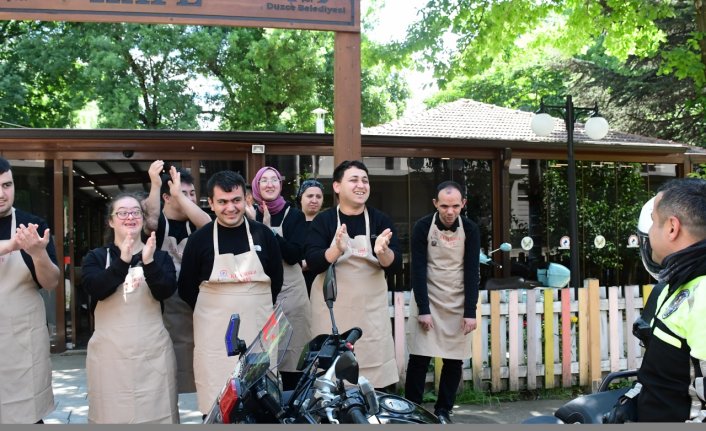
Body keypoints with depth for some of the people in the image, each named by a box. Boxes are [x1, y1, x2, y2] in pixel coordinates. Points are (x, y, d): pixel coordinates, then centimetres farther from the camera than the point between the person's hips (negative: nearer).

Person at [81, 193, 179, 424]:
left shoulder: (160, 256, 8)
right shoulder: (96, 257, 7)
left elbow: (165, 292, -8)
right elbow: (96, 289, -12)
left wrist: (149, 262, -23)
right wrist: (123, 261, -24)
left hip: (152, 351, 0)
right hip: (110, 351, 0)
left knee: (155, 412, 2)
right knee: (112, 412, 3)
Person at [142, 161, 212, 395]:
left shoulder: (195, 224, 6)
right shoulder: (158, 223, -1)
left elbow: (208, 225, -17)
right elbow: (149, 220, -25)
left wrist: (180, 195, -24)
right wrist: (155, 184, -39)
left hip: (195, 307, 3)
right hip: (163, 308, -3)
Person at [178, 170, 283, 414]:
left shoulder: (263, 234, 4)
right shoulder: (200, 239, 0)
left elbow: (276, 281, 11)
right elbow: (186, 289, 6)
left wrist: (254, 307, 6)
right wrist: (213, 310, 4)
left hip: (259, 330, 2)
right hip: (214, 335, -1)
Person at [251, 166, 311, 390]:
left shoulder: (294, 215, 2)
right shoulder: (251, 216, 10)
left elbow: (294, 255, -11)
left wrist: (269, 230, -18)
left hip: (289, 293, -2)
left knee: (291, 354, -2)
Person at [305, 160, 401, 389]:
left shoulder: (381, 220, 1)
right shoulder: (323, 220, -1)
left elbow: (395, 266, -5)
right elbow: (313, 263, -12)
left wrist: (382, 252, -27)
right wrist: (337, 250, -31)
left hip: (371, 310, 1)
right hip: (331, 310, -1)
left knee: (374, 375, 2)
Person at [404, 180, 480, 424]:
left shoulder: (470, 230, -5)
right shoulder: (422, 227, -9)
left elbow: (472, 273, -5)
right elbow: (418, 271, -10)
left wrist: (470, 312, -10)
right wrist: (423, 309, -15)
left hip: (458, 304, 1)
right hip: (427, 300, -1)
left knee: (454, 360, 2)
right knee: (419, 357, -3)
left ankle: (443, 411, 16)